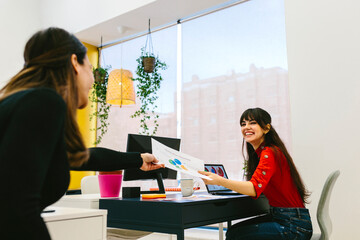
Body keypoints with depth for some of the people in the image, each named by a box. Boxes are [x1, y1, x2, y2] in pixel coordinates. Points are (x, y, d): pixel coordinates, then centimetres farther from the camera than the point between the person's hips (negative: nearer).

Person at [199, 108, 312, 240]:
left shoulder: (269, 153, -18)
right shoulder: (258, 153, 12)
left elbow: (255, 188, -32)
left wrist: (219, 180, -41)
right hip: (279, 217, 9)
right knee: (233, 229, 5)